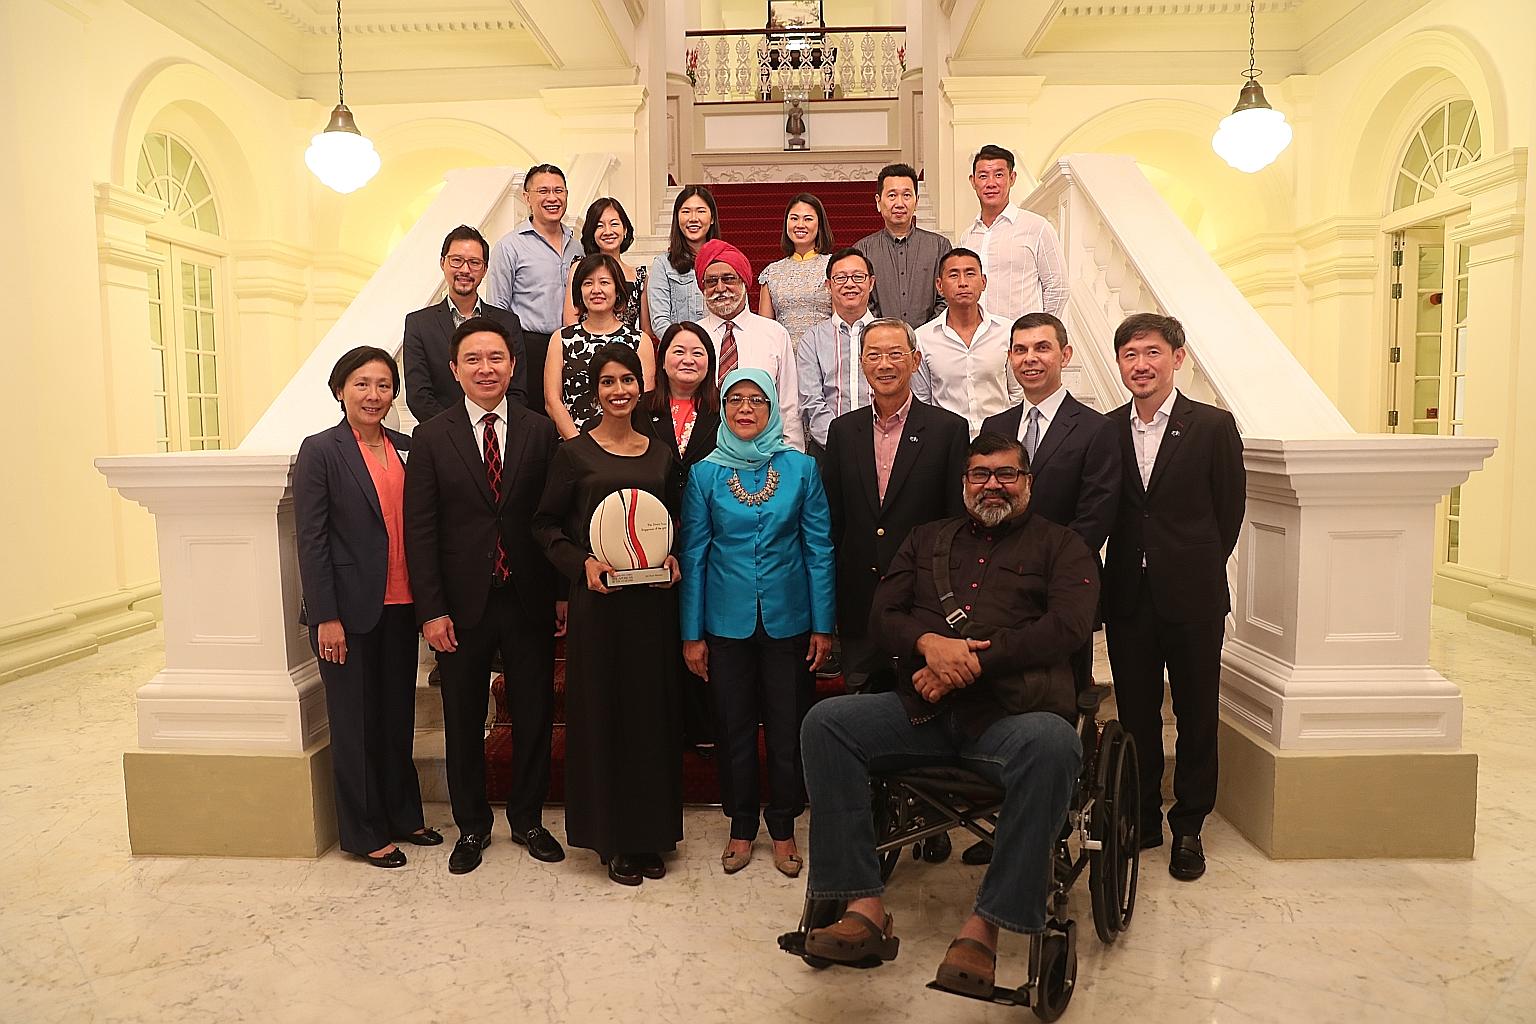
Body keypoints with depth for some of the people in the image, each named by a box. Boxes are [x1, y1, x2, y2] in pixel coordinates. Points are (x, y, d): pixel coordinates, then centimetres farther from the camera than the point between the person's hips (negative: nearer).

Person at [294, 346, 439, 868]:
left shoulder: (406, 449, 8)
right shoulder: (320, 450, -7)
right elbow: (311, 540, -10)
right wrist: (327, 618, -14)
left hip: (400, 607, 5)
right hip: (350, 609, -5)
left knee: (398, 716, 16)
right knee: (356, 721, 7)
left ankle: (403, 815, 31)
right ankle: (365, 832, 21)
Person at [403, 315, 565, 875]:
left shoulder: (541, 432, 2)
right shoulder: (432, 438, -1)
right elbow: (420, 530, -3)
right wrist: (431, 609, -9)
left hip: (529, 599, 1)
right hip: (464, 602, 0)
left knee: (534, 714, 11)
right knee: (463, 720, 12)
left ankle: (528, 818, 30)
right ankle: (471, 825, 30)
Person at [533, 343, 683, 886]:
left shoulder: (660, 453, 9)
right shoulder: (574, 453, -1)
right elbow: (545, 524, 1)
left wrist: (674, 560, -3)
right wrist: (582, 563, -14)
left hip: (653, 597, 3)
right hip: (598, 598, -3)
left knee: (652, 711, 8)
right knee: (602, 713, 2)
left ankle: (649, 833, 22)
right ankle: (612, 838, 17)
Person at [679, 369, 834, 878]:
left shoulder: (801, 467, -2)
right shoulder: (705, 473, -2)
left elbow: (819, 548, -1)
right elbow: (693, 555, 0)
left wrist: (823, 625, -3)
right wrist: (691, 634, -1)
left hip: (788, 619, 0)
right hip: (727, 622, 0)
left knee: (787, 727, 8)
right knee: (734, 726, 11)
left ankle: (783, 827, 27)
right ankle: (741, 826, 29)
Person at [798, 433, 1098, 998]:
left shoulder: (1058, 545, 13)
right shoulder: (928, 540, 23)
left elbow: (1067, 626, -4)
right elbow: (883, 614, 14)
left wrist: (970, 661, -12)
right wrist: (929, 643, -10)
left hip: (1011, 712, -3)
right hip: (922, 712, 3)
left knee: (1051, 745, -37)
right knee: (826, 722, -19)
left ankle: (984, 927, -26)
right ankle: (865, 908, -20)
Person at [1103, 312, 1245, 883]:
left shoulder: (1213, 427, -3)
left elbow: (1229, 513, 1)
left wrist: (1197, 572, 3)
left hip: (1192, 598, -2)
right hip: (1128, 598, 2)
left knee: (1197, 716, 9)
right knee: (1135, 715, 11)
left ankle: (1189, 827, 24)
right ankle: (1143, 819, 26)